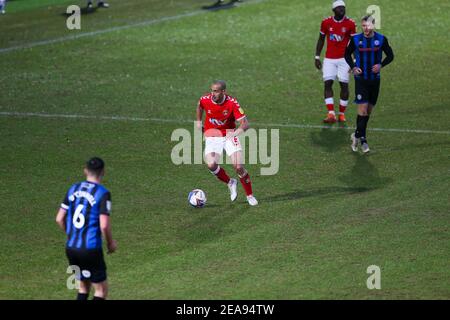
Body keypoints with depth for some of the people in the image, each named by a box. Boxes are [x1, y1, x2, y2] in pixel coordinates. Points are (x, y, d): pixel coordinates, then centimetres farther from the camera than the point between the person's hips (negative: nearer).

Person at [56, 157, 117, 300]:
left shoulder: (73, 189, 7)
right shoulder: (103, 193, -10)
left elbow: (59, 219, 8)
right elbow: (104, 225, -17)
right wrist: (110, 243, 1)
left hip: (71, 248, 6)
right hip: (91, 249, -6)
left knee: (84, 287, 21)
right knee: (101, 290, 6)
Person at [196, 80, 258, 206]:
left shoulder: (232, 103, -22)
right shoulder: (205, 100, -13)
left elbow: (245, 124, -22)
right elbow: (200, 106, 15)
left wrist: (237, 132, -40)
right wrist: (198, 122, 13)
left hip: (229, 135, -2)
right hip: (212, 137, 2)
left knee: (238, 166, -14)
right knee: (211, 164, -23)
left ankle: (250, 195, 9)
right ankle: (230, 183, 7)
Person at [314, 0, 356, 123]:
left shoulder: (350, 24, -4)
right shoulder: (326, 23, 0)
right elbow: (321, 40, 11)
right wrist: (317, 57, 8)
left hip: (344, 58, -1)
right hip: (329, 59, 1)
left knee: (344, 85, -2)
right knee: (327, 83, -10)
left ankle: (342, 113, 10)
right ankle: (331, 114, -13)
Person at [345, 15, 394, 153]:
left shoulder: (381, 39, -4)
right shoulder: (356, 39, -5)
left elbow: (390, 55, 6)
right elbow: (347, 54, 10)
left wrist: (381, 65, -12)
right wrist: (353, 67, -7)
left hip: (375, 79, 2)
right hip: (360, 79, -2)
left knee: (369, 110, 9)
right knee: (363, 108, -12)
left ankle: (357, 135, 24)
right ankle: (362, 139, -5)